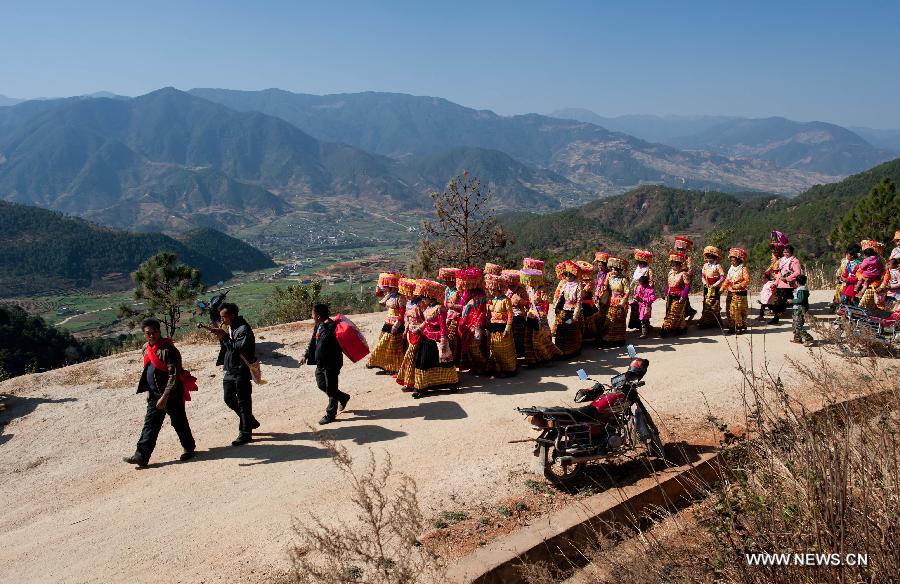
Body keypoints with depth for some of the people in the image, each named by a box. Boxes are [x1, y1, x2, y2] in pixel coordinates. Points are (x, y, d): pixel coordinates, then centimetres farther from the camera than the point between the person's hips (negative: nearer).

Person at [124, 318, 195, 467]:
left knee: (179, 423, 6)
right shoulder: (146, 348, 8)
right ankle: (141, 456, 4)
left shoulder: (168, 350, -19)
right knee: (150, 425, 4)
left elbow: (174, 375, -23)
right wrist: (148, 390, 20)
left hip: (171, 394, -7)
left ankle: (189, 448, 25)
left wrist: (165, 397, -25)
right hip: (154, 394, 7)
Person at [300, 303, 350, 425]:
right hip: (321, 363, 10)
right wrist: (306, 356, 21)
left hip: (331, 364, -10)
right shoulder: (319, 326, 7)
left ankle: (330, 414, 19)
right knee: (321, 384, 20)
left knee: (331, 389, 4)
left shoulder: (331, 328, -22)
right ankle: (343, 397, 39)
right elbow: (313, 342, 19)